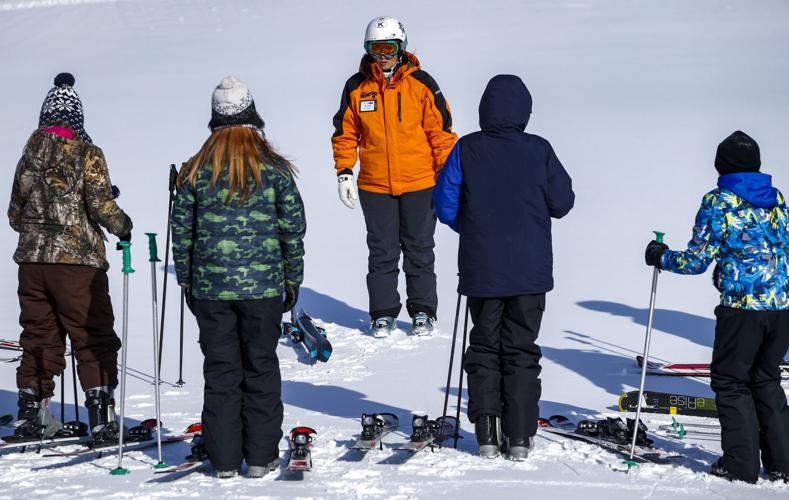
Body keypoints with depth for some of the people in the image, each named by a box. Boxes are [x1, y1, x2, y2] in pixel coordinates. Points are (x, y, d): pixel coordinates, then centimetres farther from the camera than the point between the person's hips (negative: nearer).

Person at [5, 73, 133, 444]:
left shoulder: (29, 156, 8)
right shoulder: (87, 155, -7)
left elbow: (15, 215, 15)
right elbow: (102, 207, -13)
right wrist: (124, 227, 5)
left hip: (32, 260, 5)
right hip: (78, 261, -5)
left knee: (38, 338, 13)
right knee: (94, 339, 2)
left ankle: (31, 415, 14)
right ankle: (101, 417, -1)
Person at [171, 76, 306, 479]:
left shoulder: (195, 171, 0)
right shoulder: (275, 169, -3)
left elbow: (181, 234, 4)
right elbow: (293, 230, 0)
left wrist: (188, 284, 14)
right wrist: (292, 281, 10)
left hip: (210, 288, 1)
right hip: (263, 286, -1)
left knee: (220, 371, 8)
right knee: (261, 369, 9)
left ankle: (224, 460, 11)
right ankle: (261, 457, 13)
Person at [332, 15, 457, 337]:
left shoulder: (421, 83, -4)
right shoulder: (356, 87, 1)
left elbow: (441, 130, 0)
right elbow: (345, 133, 10)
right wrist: (344, 172, 2)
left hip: (419, 184, -1)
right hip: (374, 186, 1)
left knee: (419, 250, 8)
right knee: (382, 252, 6)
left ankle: (422, 311, 18)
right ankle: (383, 313, 15)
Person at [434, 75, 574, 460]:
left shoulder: (466, 150, -6)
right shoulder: (539, 151, -6)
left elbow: (445, 206, -3)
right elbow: (563, 203, 1)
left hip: (481, 270, 0)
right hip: (530, 272, 0)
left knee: (484, 348, 12)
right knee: (521, 351, 9)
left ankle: (487, 435, 8)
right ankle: (520, 437, 7)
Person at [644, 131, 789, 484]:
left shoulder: (718, 203, -6)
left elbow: (698, 260, -7)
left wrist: (661, 257, 10)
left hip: (741, 306, -6)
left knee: (730, 382, 6)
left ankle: (741, 465, 3)